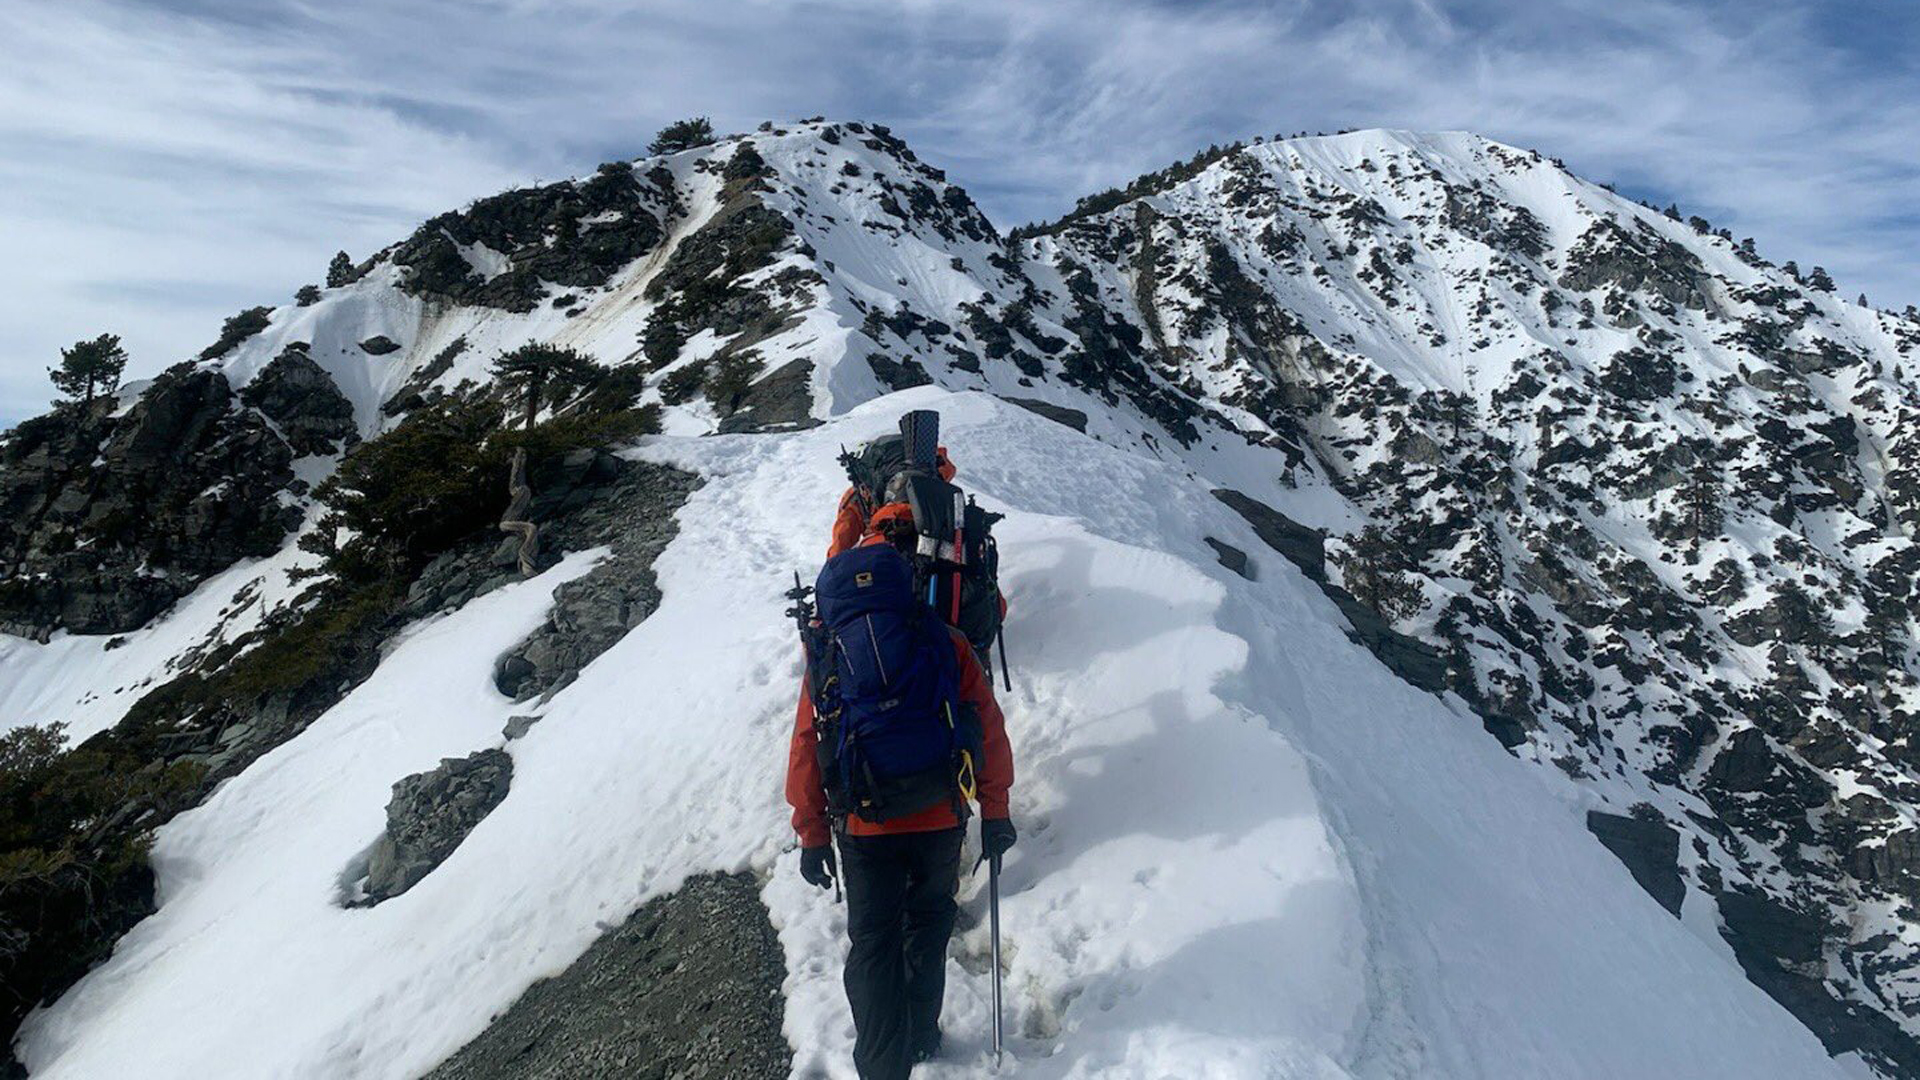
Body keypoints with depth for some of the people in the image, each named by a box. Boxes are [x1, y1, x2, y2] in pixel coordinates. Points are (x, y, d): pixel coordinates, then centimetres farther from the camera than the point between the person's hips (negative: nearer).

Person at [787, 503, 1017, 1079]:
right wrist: (994, 811, 3)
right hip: (940, 821, 1)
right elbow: (988, 729, -9)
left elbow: (807, 745, -7)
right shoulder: (948, 642, -10)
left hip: (865, 830, -1)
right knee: (928, 928, 25)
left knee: (873, 945, 16)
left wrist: (812, 832, 3)